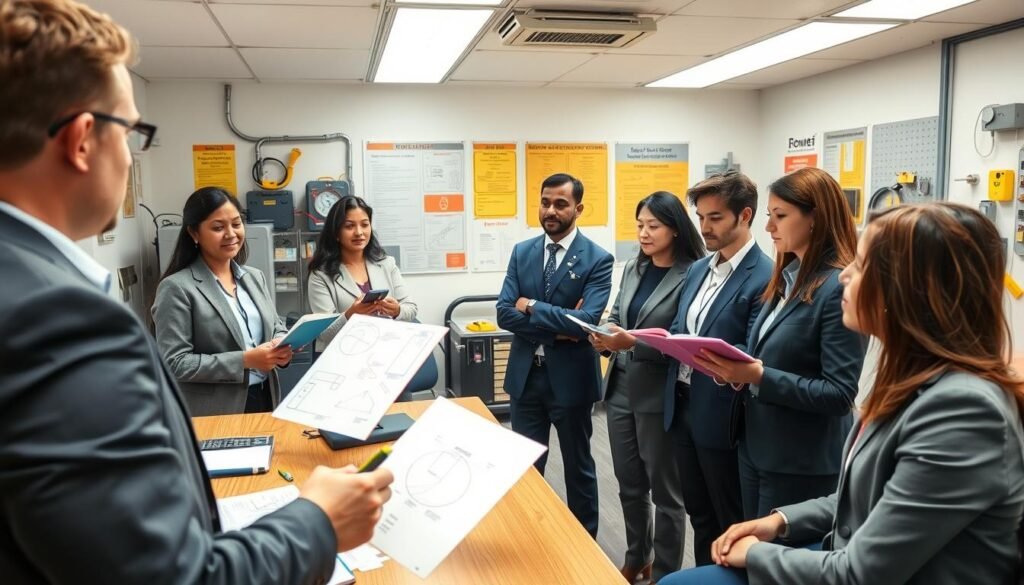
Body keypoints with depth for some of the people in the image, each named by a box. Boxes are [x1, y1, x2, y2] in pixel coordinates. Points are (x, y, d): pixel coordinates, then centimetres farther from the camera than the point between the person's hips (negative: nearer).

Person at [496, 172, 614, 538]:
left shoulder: (597, 259, -10)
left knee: (578, 466, 14)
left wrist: (533, 308, -16)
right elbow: (505, 313, -6)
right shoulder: (522, 252, 3)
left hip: (570, 377, -3)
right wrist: (556, 327, -17)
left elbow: (587, 320, -23)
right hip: (525, 375, 4)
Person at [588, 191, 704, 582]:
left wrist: (633, 343, -28)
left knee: (664, 490, 9)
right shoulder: (633, 269, 9)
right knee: (629, 484, 20)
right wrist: (605, 336, -9)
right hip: (620, 389, 7)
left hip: (659, 397, -7)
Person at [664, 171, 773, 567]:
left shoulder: (766, 277, -15)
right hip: (683, 408, 7)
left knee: (732, 524, 11)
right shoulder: (698, 269, 10)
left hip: (721, 417, -7)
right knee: (699, 515, 22)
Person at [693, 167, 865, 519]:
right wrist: (737, 370, -6)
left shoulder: (839, 288, -18)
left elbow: (839, 394, -22)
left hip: (803, 464, -8)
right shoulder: (787, 278, 8)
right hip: (756, 448, 8)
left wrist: (760, 377, -26)